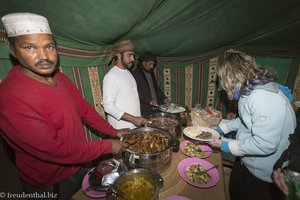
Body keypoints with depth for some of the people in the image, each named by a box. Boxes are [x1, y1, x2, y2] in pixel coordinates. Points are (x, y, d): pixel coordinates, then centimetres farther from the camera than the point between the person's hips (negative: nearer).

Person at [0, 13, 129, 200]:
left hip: (80, 164, 6)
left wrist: (113, 132, -1)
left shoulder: (61, 78, -5)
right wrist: (107, 146, -21)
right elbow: (54, 150, -29)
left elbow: (85, 109, 1)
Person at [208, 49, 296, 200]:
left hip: (262, 176, -8)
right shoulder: (252, 91, -2)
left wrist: (227, 145, -22)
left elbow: (265, 144, -33)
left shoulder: (264, 98, -34)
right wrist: (222, 127, 9)